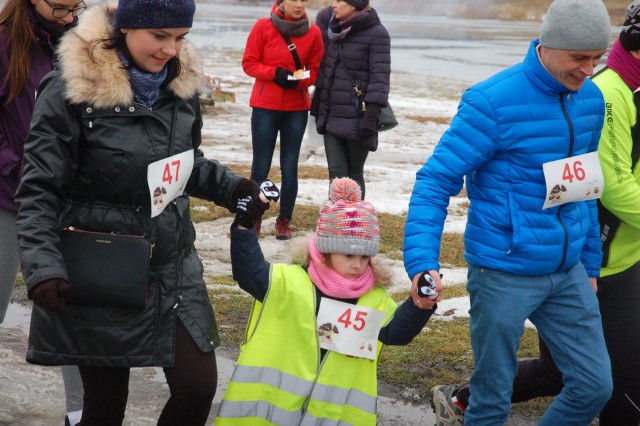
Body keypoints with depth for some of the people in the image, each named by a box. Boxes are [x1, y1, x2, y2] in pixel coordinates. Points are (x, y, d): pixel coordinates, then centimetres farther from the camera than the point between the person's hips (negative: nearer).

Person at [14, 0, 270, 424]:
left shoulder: (182, 83, 0)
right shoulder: (72, 88, -17)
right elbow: (39, 190, -14)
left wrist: (232, 187, -3)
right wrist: (44, 267, -25)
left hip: (173, 267, 5)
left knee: (198, 388, 1)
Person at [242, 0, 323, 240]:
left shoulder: (313, 33, -2)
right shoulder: (263, 27, -5)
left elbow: (315, 69, 7)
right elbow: (249, 63, -2)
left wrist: (301, 79, -14)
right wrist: (274, 73, -17)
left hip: (297, 108, 1)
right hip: (265, 106, -1)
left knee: (290, 167, 4)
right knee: (261, 166, 1)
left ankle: (284, 221, 12)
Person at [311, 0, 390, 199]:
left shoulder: (377, 33, -9)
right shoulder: (335, 29, 11)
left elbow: (380, 77, -14)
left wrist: (371, 117, -21)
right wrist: (317, 106, 17)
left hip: (357, 118, -5)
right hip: (332, 116, 5)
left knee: (354, 174, 5)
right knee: (336, 173, 1)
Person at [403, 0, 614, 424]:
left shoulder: (591, 99, 4)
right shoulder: (493, 101, -16)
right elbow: (436, 181, -16)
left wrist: (590, 264, 18)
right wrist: (423, 261, -28)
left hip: (568, 273, 6)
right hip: (505, 274, -6)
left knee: (595, 387, 8)